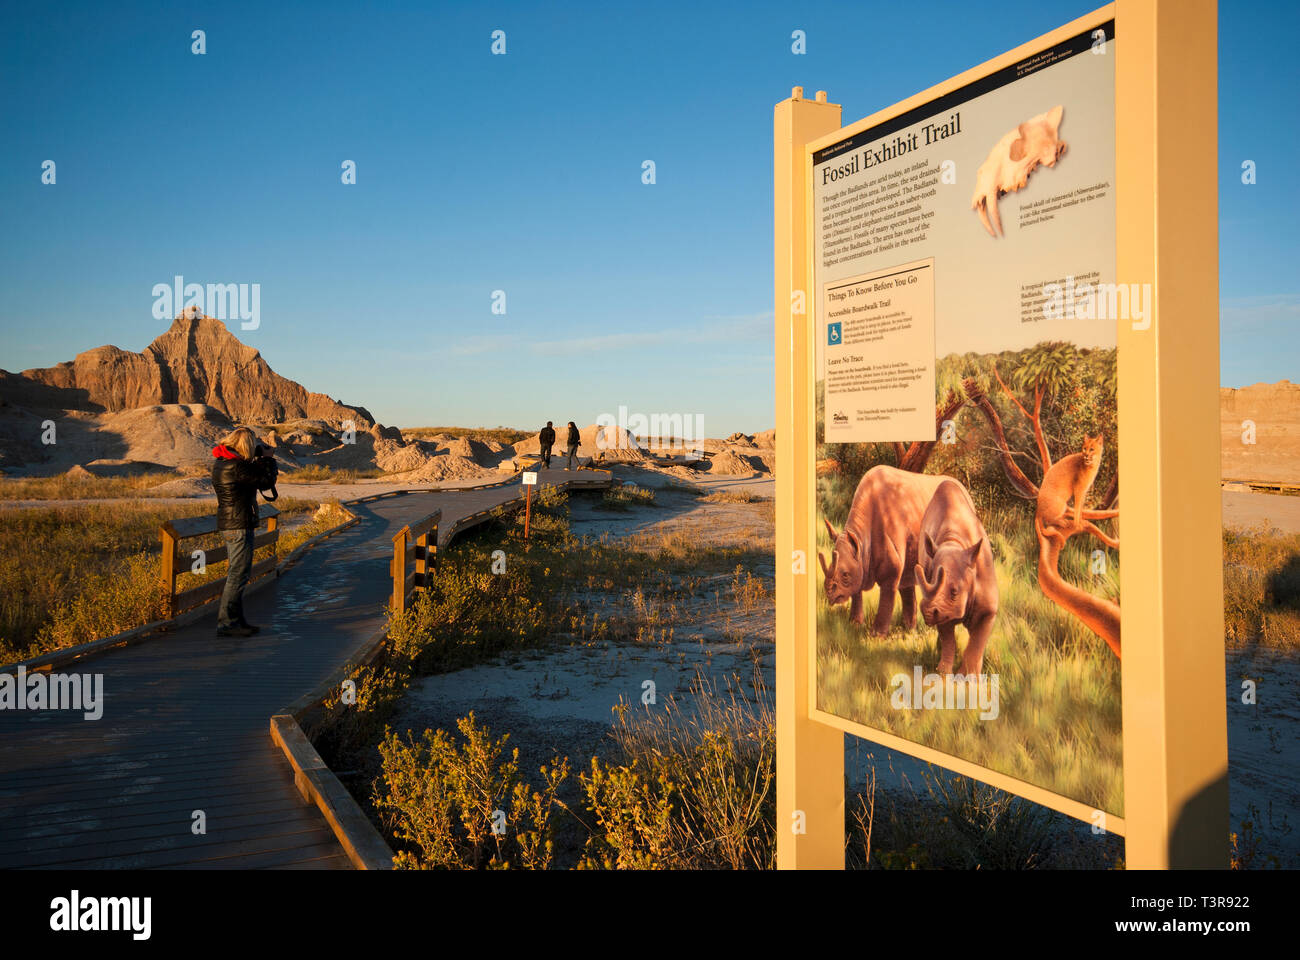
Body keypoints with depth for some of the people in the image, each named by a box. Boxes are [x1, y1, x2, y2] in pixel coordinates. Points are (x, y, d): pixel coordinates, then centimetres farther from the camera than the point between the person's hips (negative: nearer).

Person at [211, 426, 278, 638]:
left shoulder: (220, 462, 10)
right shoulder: (236, 466, -20)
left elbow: (250, 473, 20)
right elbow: (266, 482, -13)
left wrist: (260, 462, 8)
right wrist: (268, 461, 3)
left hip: (229, 524, 10)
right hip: (239, 525, -10)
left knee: (236, 573, 17)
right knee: (238, 574, -6)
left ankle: (236, 619, 24)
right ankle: (226, 623, -4)